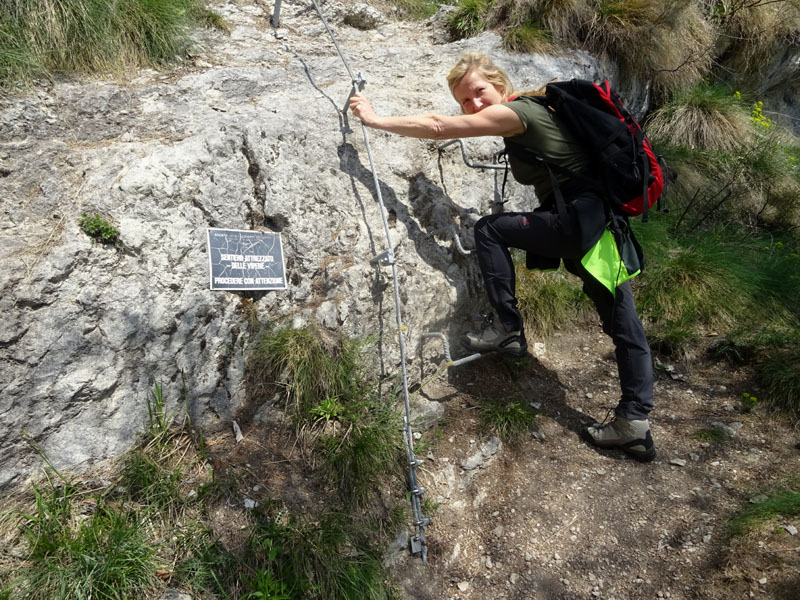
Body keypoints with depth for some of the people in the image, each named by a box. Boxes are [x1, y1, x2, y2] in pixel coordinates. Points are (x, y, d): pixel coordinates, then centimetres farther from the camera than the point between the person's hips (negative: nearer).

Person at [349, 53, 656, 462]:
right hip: (604, 221, 10)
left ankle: (509, 329, 3)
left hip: (580, 220, -10)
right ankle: (635, 423, 14)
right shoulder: (530, 108, 16)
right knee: (623, 325, 8)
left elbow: (437, 128, -11)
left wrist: (376, 120, -5)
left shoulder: (514, 111, -9)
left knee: (489, 230, 0)